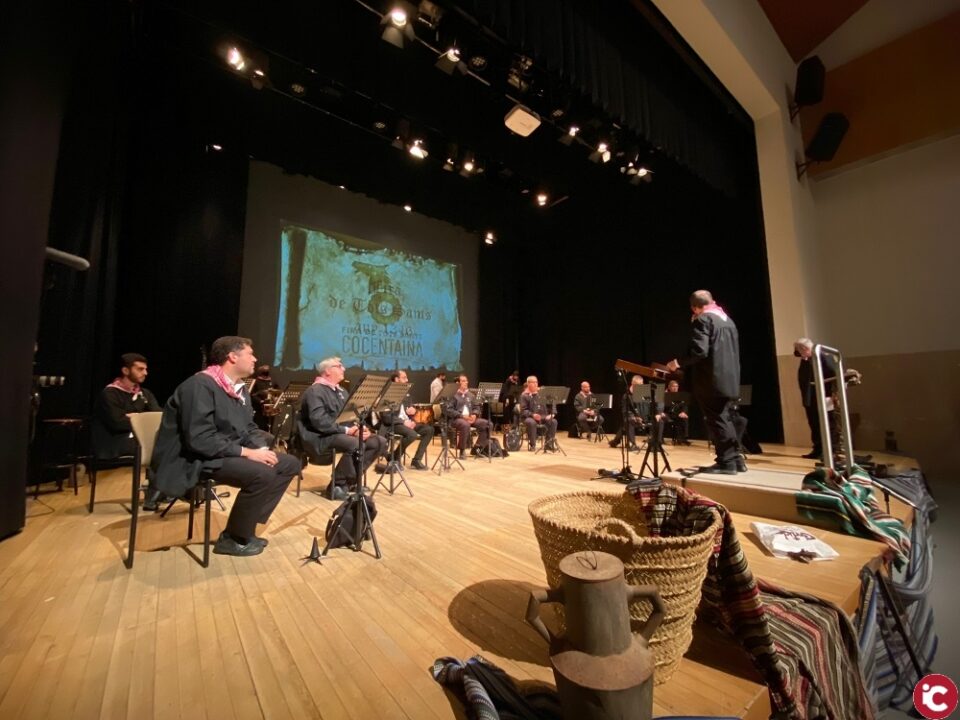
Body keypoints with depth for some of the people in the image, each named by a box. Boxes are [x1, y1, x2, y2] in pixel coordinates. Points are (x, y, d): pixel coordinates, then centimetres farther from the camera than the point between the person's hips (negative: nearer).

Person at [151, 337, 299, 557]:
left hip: (230, 453, 9)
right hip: (197, 459, -9)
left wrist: (261, 448, -8)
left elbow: (248, 428, 13)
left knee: (290, 464, 0)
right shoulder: (200, 385, -20)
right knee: (262, 473, -31)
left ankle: (246, 526, 7)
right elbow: (199, 439, -27)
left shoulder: (239, 388, 9)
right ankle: (232, 539, -6)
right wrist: (246, 452, -25)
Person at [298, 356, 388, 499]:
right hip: (321, 436, -9)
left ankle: (351, 479, -1)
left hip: (343, 433, 9)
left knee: (380, 442, -7)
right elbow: (319, 421, -23)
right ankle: (338, 483, -14)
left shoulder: (340, 391, 18)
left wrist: (360, 427, -4)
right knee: (356, 444, -35)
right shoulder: (315, 391, -11)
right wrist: (346, 430, -22)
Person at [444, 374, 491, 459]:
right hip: (456, 419, -6)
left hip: (470, 418, 6)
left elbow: (477, 406, 18)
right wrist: (461, 415, -20)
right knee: (465, 425, -39)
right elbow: (447, 410, -13)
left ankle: (478, 447, -3)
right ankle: (462, 450, -21)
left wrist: (474, 414, -5)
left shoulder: (470, 395, 17)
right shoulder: (453, 395, -4)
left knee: (486, 423, -13)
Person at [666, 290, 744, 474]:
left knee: (716, 421, -1)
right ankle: (735, 459, 22)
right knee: (723, 419, 17)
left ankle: (727, 462, 4)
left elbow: (699, 351, -21)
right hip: (730, 380, 9)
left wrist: (679, 363, -10)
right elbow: (733, 351, 21)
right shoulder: (728, 319, 18)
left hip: (712, 381, -9)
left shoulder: (702, 320, -10)